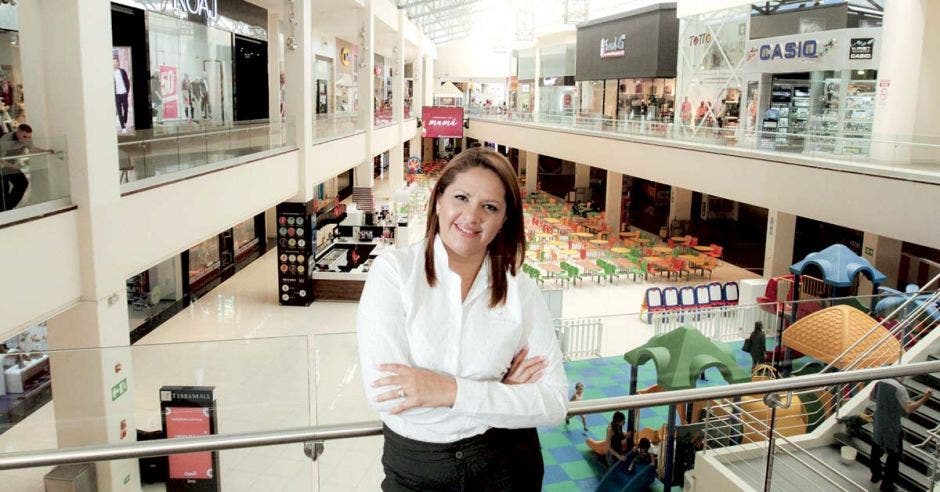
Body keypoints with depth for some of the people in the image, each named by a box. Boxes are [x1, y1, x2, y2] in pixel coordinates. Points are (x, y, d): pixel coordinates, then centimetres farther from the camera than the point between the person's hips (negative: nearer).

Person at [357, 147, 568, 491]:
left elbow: (554, 404, -13)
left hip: (506, 463, 2)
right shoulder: (393, 270, -15)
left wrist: (451, 391, -24)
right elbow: (385, 393, -23)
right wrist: (500, 393, -17)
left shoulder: (521, 290, -9)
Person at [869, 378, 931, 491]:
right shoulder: (899, 388, -23)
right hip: (892, 428, -6)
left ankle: (876, 475, 41)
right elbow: (909, 409, -29)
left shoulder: (880, 383, -3)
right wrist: (925, 398, -27)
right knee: (894, 455, 9)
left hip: (878, 423, 6)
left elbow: (871, 397, 12)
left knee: (876, 450, 24)